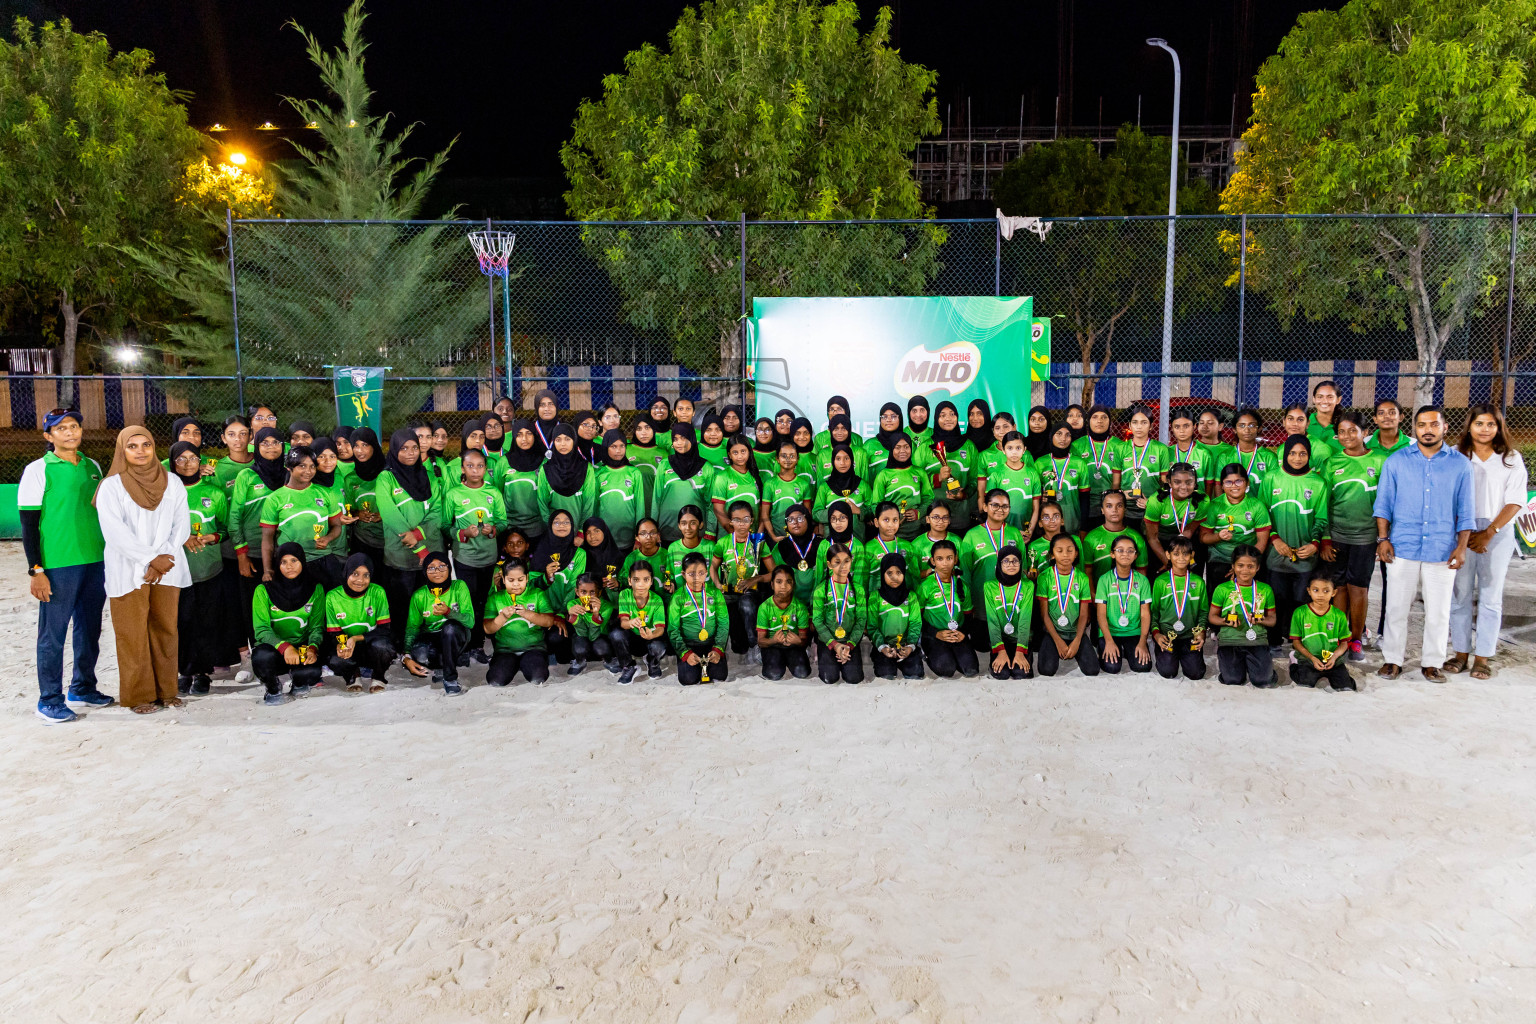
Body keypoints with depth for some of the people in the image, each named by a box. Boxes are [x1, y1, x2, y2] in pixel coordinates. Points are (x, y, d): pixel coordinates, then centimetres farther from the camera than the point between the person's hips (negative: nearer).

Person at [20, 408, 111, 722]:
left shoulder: (93, 467, 11)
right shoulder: (38, 470, -5)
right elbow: (28, 524, -6)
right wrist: (36, 570, -11)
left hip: (96, 562, 5)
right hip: (58, 565, -5)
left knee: (90, 630, 13)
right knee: (53, 634, 1)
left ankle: (83, 688, 27)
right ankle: (50, 700, 11)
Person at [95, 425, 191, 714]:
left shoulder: (172, 482, 9)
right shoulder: (111, 486, -1)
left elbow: (181, 525, 4)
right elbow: (115, 532, -9)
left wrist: (164, 557, -9)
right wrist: (151, 559, -13)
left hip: (167, 568, 3)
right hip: (129, 571, -3)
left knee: (165, 629, 6)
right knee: (133, 634, 0)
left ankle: (166, 690, 14)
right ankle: (139, 695, 8)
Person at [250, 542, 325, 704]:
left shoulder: (315, 589, 2)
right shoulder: (264, 590, -5)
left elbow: (317, 626, 2)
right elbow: (262, 629, -11)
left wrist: (313, 647, -21)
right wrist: (284, 647, -30)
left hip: (302, 648, 1)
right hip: (273, 647, -1)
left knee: (312, 672, -32)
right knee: (263, 657, -37)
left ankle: (298, 681, 10)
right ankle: (274, 690, -1)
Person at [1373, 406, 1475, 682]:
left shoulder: (1460, 464, 5)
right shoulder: (1396, 460, 5)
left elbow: (1465, 511, 7)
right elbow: (1383, 503, 6)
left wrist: (1461, 547, -1)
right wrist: (1383, 538, -2)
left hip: (1442, 550, 0)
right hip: (1403, 547, 0)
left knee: (1438, 611, 5)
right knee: (1397, 607, 3)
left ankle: (1433, 662, 17)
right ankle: (1392, 659, 13)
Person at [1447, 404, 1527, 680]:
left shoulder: (1511, 459, 5)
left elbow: (1514, 502, 0)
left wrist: (1489, 533, -10)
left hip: (1498, 532, 0)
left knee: (1490, 596, 3)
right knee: (1460, 593, 1)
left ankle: (1482, 656, 9)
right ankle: (1461, 652, 10)